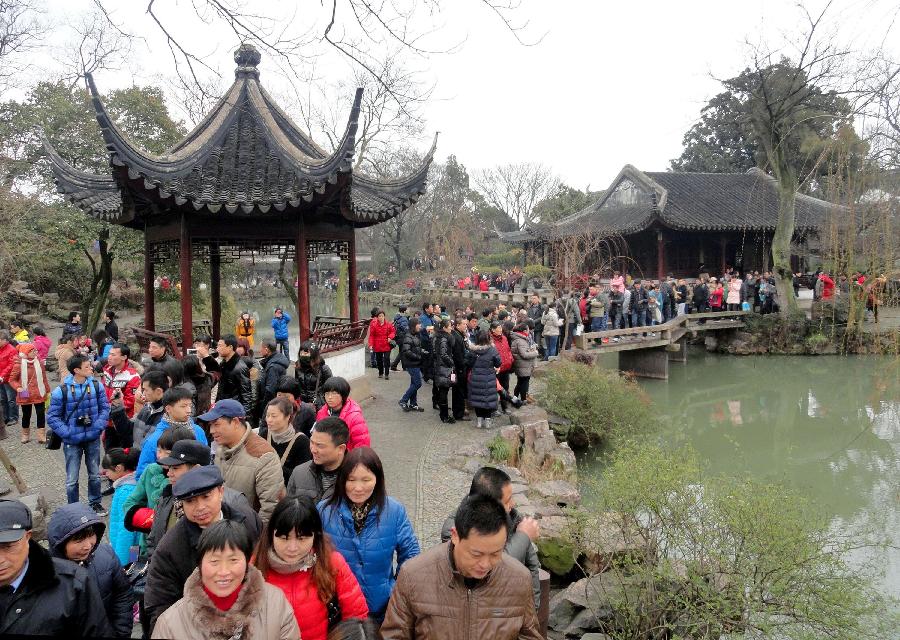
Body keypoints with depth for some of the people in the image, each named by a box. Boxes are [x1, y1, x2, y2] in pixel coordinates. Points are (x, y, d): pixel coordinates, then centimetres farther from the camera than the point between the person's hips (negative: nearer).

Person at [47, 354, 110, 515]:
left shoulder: (97, 386, -8)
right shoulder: (61, 391, -16)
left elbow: (105, 408, 3)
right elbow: (52, 417, -8)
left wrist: (99, 426, -10)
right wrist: (67, 433, -16)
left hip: (93, 439, 3)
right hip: (72, 441, -3)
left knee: (95, 474, 17)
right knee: (72, 479, 7)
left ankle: (95, 503, 36)